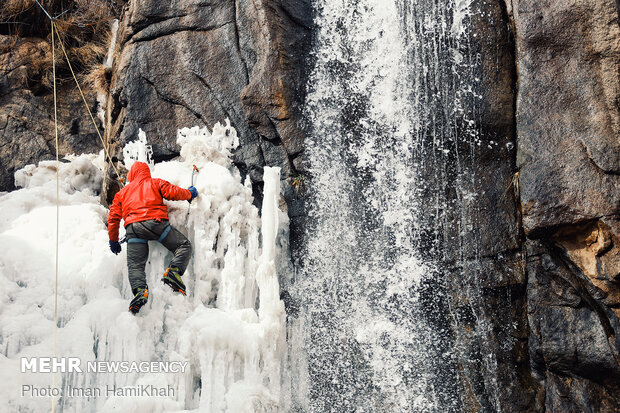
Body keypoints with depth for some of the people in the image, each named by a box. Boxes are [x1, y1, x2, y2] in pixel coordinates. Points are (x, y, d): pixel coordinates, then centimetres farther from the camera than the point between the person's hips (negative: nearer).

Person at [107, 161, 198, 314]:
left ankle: (139, 290, -33)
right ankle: (174, 271, -20)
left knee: (135, 265, -3)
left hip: (133, 228, 2)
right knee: (184, 245, 7)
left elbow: (113, 217, 26)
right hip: (155, 222, -2)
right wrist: (189, 194, 30)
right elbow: (173, 193, 9)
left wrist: (113, 240, 36)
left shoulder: (122, 192, 30)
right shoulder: (155, 183, 22)